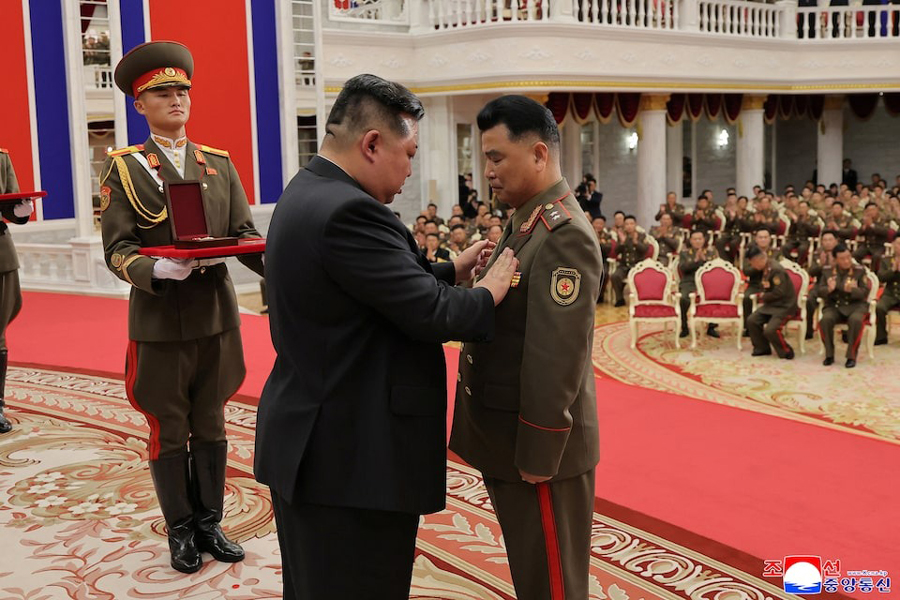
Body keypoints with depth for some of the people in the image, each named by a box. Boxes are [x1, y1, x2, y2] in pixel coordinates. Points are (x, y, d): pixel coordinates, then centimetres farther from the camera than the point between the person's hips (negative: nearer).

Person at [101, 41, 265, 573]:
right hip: (160, 322, -3)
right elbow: (117, 250, -9)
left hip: (217, 316, 3)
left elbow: (244, 233, 2)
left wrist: (271, 262, -19)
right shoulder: (124, 168, -3)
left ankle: (210, 523, 28)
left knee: (211, 427, 13)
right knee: (170, 432, 9)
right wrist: (157, 269, -29)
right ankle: (181, 530, 25)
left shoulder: (220, 164, 8)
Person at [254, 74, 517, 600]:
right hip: (354, 459, -11)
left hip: (312, 445, 11)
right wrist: (490, 292, -4)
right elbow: (428, 312, -21)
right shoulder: (348, 211, -23)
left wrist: (453, 269, 10)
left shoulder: (307, 195, 10)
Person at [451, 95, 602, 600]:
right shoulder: (529, 224, 10)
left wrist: (537, 456, -21)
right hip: (506, 439, 9)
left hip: (537, 448, -9)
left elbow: (558, 358, -23)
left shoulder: (564, 235, -20)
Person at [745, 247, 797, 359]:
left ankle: (786, 352, -1)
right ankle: (762, 348, 9)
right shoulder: (766, 268, 6)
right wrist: (763, 300, 1)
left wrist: (764, 297, -10)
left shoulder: (776, 270, -22)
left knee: (770, 330, -24)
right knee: (751, 320, -5)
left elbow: (779, 293, -25)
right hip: (771, 304, 9)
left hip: (784, 306, -9)